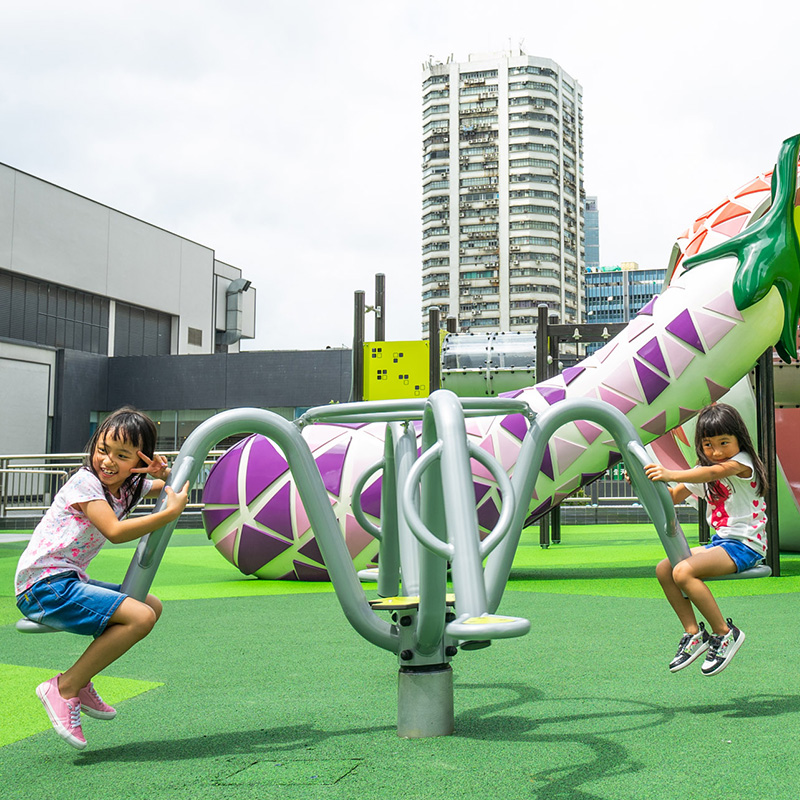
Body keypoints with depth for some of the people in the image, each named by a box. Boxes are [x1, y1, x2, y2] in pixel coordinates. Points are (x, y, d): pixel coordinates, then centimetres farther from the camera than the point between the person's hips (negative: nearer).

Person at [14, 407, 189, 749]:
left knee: (152, 606, 14)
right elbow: (115, 531, -27)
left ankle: (81, 682, 14)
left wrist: (165, 474, 1)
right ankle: (64, 688, -12)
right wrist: (171, 512, -24)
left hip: (68, 582, 9)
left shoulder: (129, 487, 10)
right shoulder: (85, 483, -14)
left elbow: (173, 489, 25)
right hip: (43, 586, -9)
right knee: (139, 617, -22)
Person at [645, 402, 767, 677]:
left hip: (745, 544, -9)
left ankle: (724, 633, -11)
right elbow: (672, 498, 11)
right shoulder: (702, 471, 12)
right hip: (721, 542, 9)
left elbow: (714, 472, -34)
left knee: (684, 572, -25)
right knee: (664, 569, -1)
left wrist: (671, 474, -48)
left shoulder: (743, 461, -12)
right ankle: (693, 632, 5)